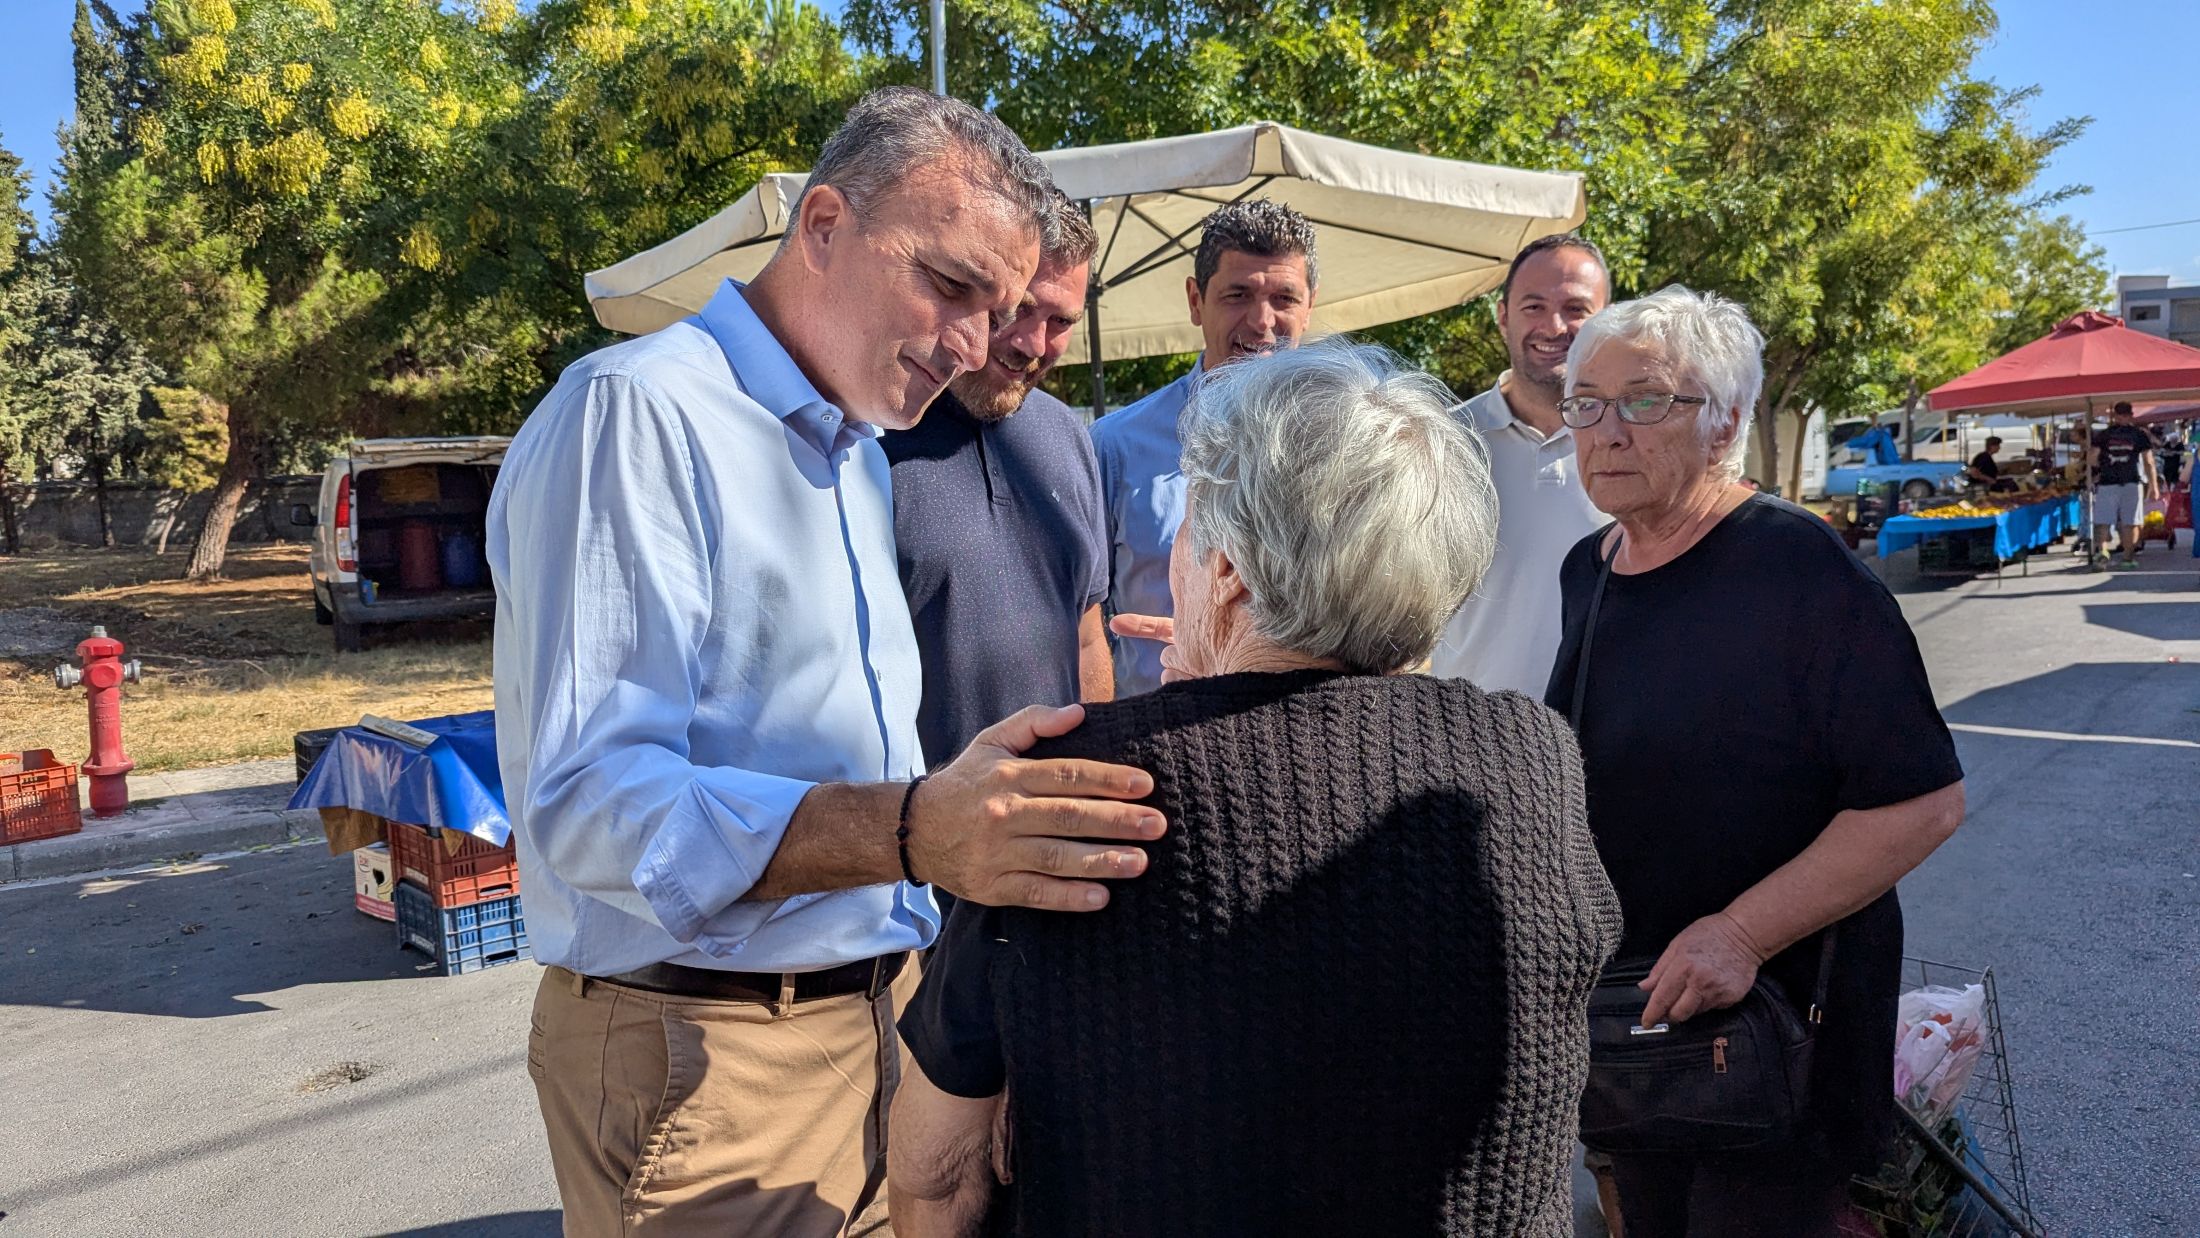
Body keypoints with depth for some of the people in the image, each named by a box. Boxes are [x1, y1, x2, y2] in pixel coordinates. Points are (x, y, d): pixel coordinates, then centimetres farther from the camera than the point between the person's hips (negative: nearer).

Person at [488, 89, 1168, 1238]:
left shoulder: (860, 451, 12)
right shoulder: (635, 412, -17)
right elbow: (587, 802, -27)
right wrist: (912, 831, -38)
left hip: (879, 1009, 8)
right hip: (704, 1049, -8)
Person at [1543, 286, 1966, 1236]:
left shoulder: (1800, 570, -19)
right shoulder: (1586, 571, 3)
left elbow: (1924, 800, -21)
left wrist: (1744, 933, -26)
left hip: (1777, 1015, -6)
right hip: (1626, 1012, 7)